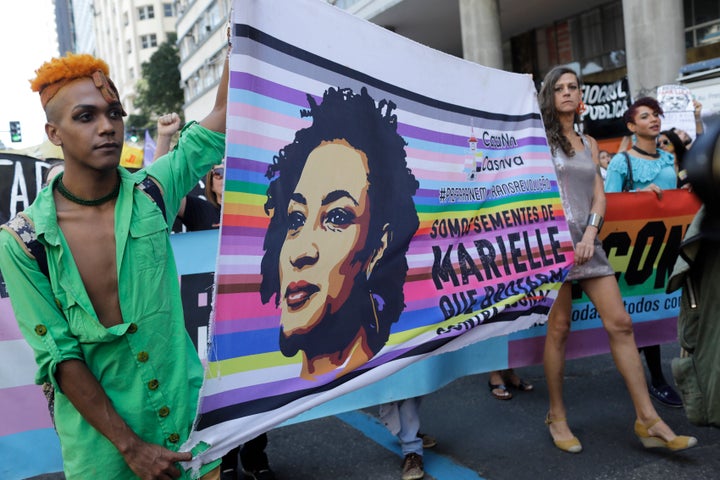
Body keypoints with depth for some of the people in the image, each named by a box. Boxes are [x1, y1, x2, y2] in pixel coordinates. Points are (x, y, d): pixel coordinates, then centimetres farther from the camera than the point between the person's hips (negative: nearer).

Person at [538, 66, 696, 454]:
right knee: (559, 329, -3)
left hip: (586, 238, 5)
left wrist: (590, 233, -4)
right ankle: (557, 417, 11)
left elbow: (598, 194, 13)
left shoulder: (589, 143, 19)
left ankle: (647, 419, 3)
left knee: (620, 323, -1)